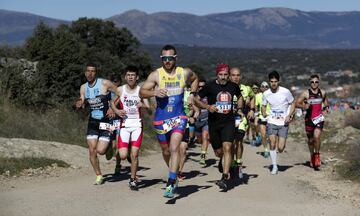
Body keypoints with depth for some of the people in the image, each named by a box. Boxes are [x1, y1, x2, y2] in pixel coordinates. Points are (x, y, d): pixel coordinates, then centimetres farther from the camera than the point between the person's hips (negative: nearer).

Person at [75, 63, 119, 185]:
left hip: (106, 121, -4)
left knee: (100, 151, -12)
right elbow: (82, 104, 10)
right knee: (92, 151, -3)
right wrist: (79, 105, -14)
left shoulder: (104, 83, -10)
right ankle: (99, 176, 15)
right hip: (93, 121, 5)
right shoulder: (83, 87, 5)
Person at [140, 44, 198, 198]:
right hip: (161, 118, 1)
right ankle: (174, 174, 41)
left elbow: (195, 79, 23)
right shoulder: (156, 75, -5)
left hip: (179, 117, -1)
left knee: (174, 148, -19)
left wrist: (192, 94, 8)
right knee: (166, 151, 14)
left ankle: (171, 184, -20)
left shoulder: (184, 73, 0)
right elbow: (142, 92, -5)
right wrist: (154, 92, -24)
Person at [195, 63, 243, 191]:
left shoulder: (233, 87, 4)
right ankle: (223, 160, 48)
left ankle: (224, 178, -20)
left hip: (229, 122, 0)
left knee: (227, 147, -18)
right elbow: (196, 100, 0)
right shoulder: (210, 87, -4)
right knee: (218, 152, 9)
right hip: (214, 123, 0)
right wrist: (208, 107, -16)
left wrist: (239, 108, 10)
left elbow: (239, 97, 27)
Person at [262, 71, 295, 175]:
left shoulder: (286, 92, -9)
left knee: (280, 148, -6)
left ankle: (283, 142, 32)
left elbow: (292, 104, 3)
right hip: (271, 121, 2)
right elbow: (263, 106, 13)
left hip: (283, 123, -2)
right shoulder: (266, 93, -1)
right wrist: (264, 113, -9)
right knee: (272, 145, -9)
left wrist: (289, 116, -12)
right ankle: (274, 166, 7)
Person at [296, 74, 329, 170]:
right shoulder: (306, 93, -6)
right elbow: (297, 103, -6)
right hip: (309, 118, 0)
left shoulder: (323, 93, 3)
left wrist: (326, 107, 3)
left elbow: (325, 101, 23)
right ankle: (312, 156, 34)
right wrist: (303, 106, -24)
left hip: (319, 118, 0)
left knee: (316, 137, -19)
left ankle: (317, 155, 2)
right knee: (310, 140, 11)